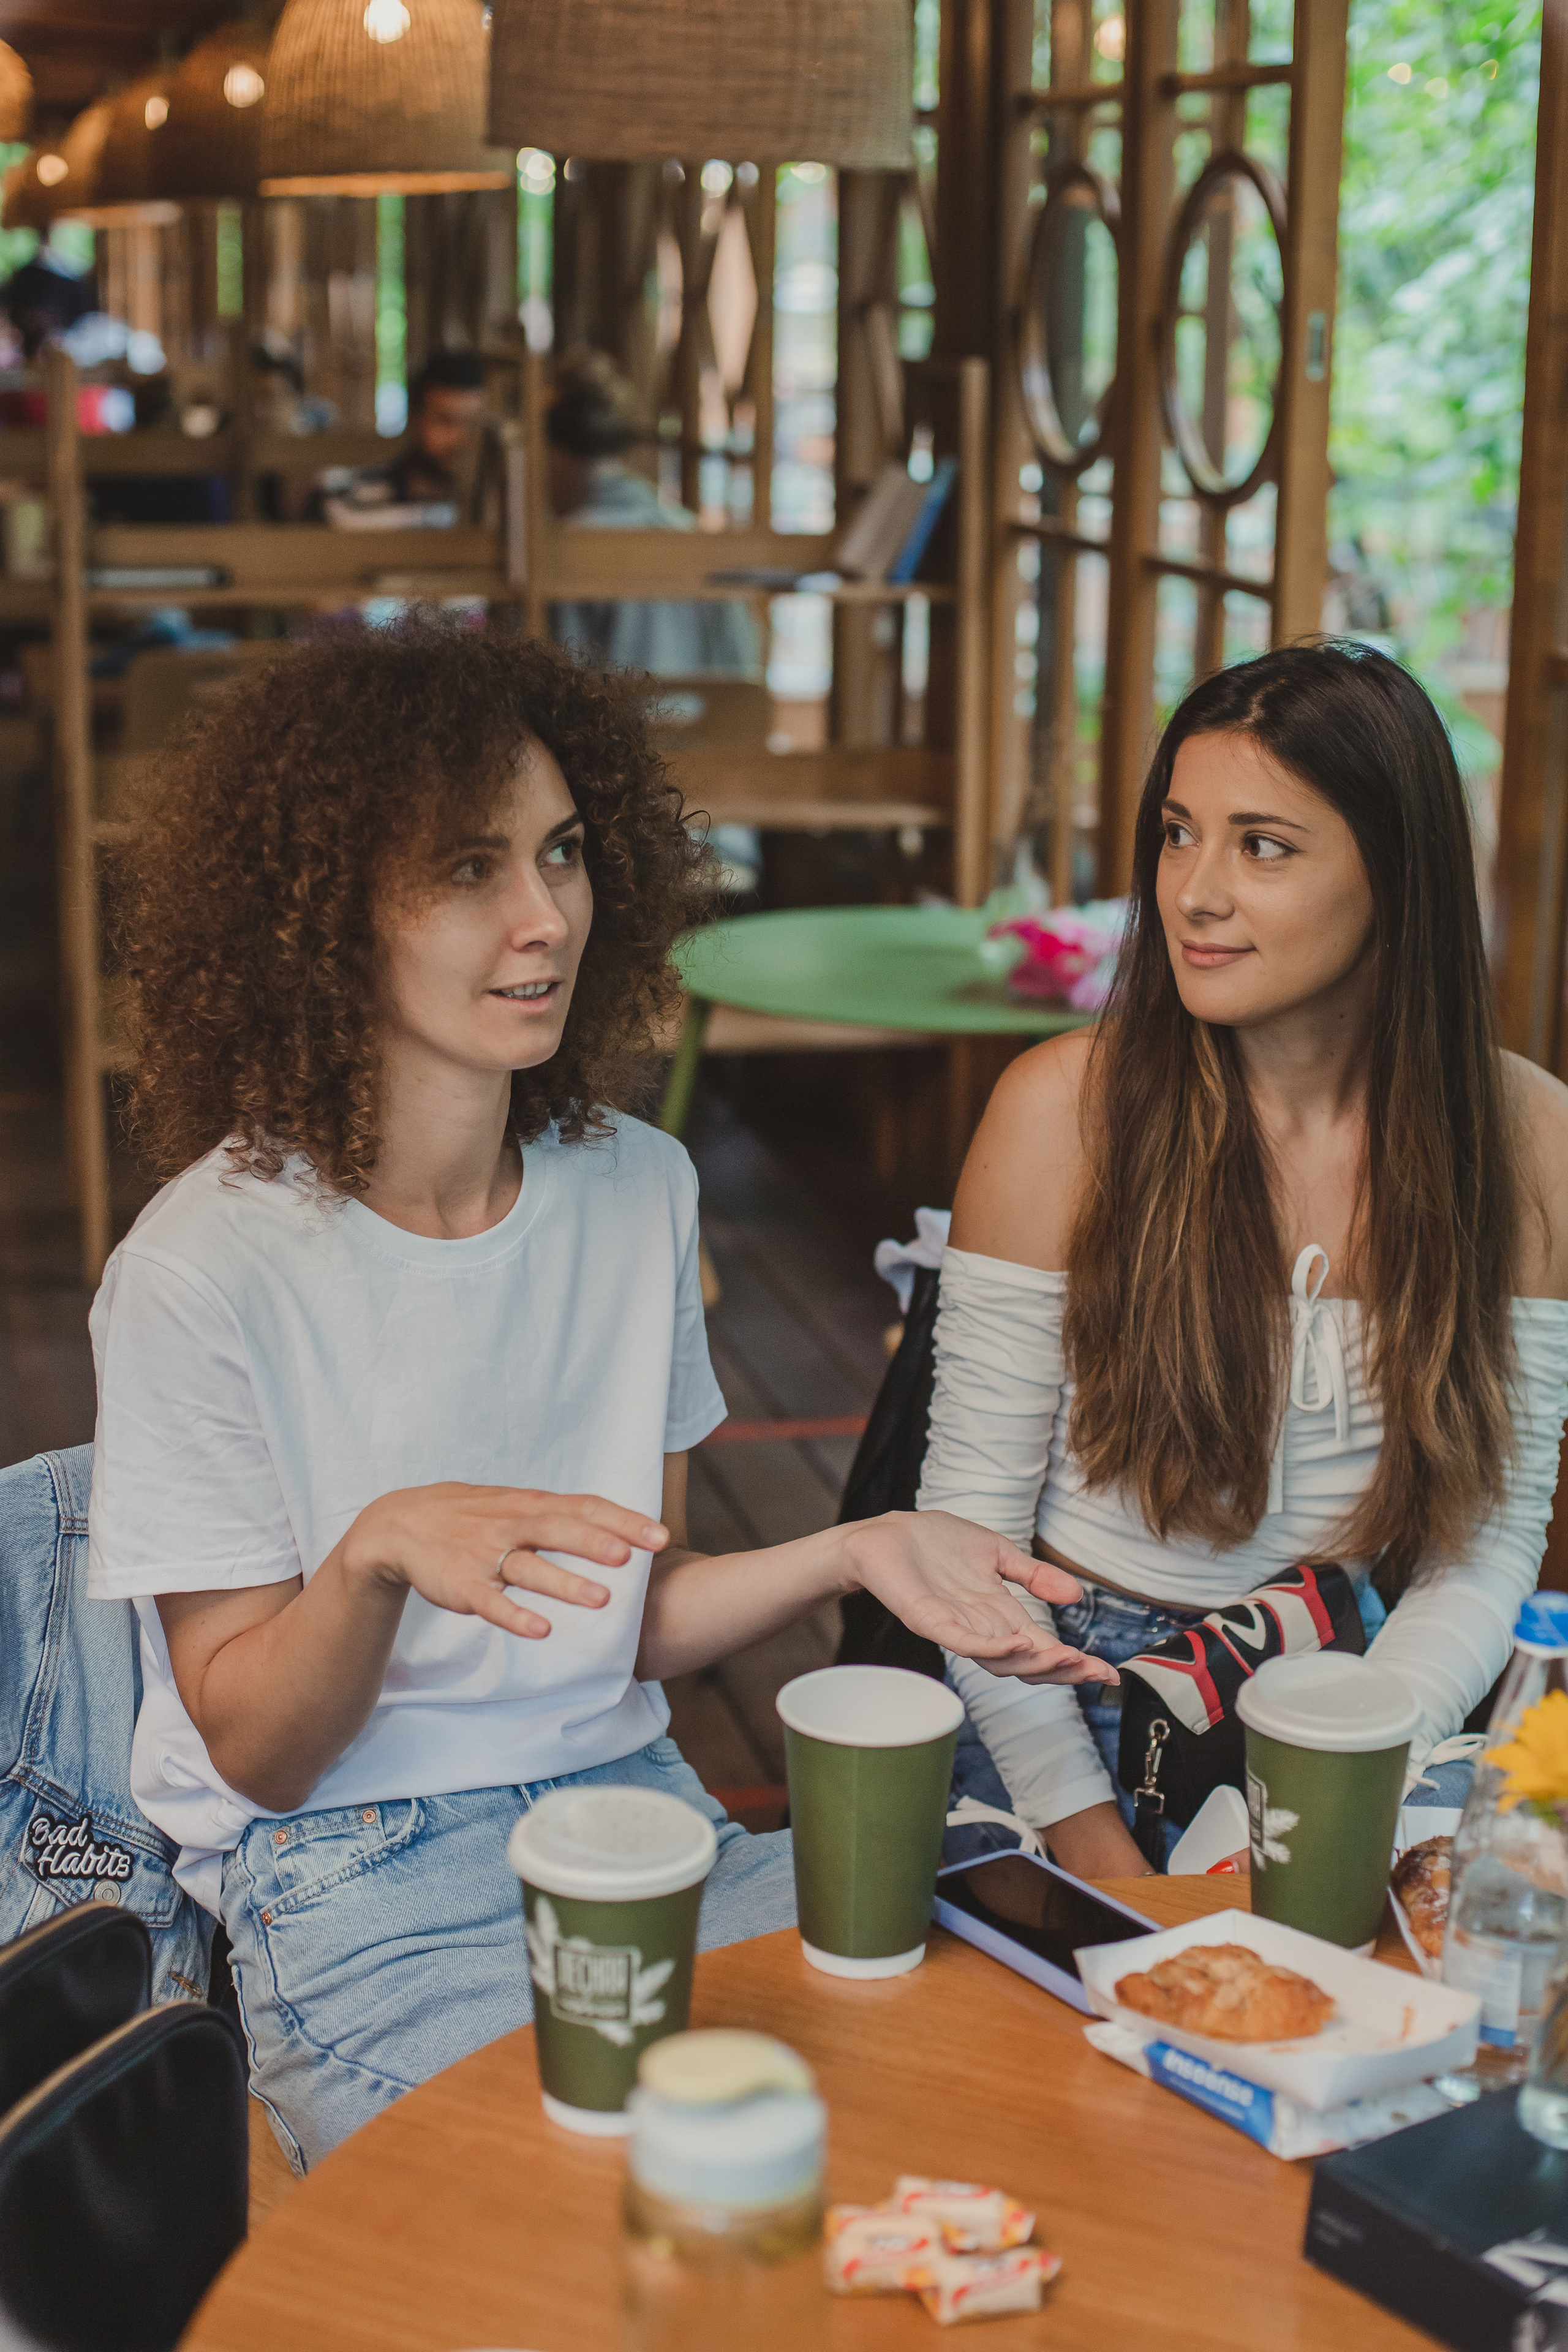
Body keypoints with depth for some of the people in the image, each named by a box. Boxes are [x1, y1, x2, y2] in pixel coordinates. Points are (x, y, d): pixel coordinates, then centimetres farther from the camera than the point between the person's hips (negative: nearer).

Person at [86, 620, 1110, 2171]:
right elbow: (254, 1748, -9)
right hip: (347, 1875, -5)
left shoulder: (637, 1186, 5)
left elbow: (635, 1619, 11)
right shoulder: (206, 1268, -13)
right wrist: (378, 1556, -28)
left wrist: (861, 1553, -6)